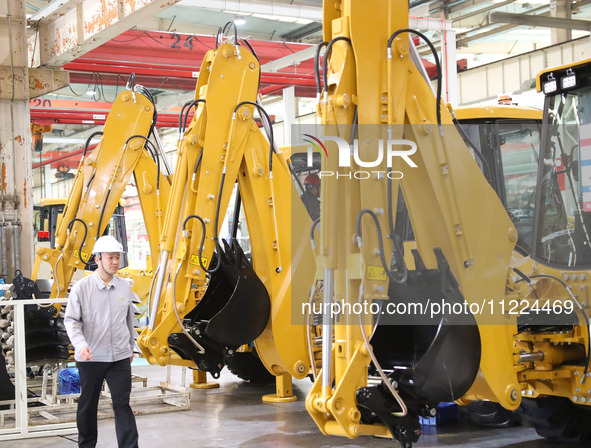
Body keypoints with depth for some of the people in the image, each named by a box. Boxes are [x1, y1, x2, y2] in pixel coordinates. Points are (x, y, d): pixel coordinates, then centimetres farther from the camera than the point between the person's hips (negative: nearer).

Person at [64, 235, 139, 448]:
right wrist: (80, 344, -22)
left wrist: (130, 347, 22)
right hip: (90, 358, -2)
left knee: (122, 404, -3)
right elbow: (71, 320, -7)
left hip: (120, 358, 2)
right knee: (87, 405, 12)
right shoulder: (81, 288, -7)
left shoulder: (125, 287, 5)